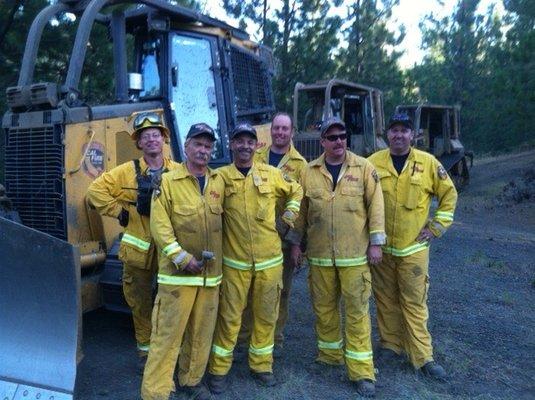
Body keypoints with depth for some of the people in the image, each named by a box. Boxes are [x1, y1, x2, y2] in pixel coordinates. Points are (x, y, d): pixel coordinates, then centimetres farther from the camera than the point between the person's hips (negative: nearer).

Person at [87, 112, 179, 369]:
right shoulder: (127, 172, -1)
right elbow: (96, 190, 1)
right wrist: (118, 211, -4)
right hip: (138, 250, 0)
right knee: (141, 303, 12)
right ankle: (145, 349, 30)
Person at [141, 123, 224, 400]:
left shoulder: (219, 182, 9)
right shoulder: (168, 182, -4)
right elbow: (160, 226, -11)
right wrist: (182, 258, -18)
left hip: (211, 272, 5)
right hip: (177, 273, -4)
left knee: (201, 332, 14)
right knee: (168, 333, -2)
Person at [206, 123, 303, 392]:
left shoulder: (271, 174, 4)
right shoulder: (221, 176, -2)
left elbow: (296, 191, 20)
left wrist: (290, 212, 7)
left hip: (269, 260, 3)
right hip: (234, 262, -2)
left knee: (266, 316, 14)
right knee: (229, 317, 6)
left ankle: (261, 365, 33)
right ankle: (218, 369, 24)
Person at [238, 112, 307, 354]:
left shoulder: (300, 164, 0)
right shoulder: (256, 157, 7)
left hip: (283, 238, -1)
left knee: (281, 290, 10)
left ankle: (276, 338, 27)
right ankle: (243, 335, 27)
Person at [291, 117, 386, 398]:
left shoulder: (363, 168, -2)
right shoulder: (309, 172, 3)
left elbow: (375, 205, -2)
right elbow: (300, 209, 9)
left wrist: (376, 241, -6)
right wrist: (295, 241, 10)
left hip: (354, 254, -2)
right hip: (319, 255, 2)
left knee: (357, 311, 3)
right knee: (324, 307, 14)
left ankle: (361, 372, 13)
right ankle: (330, 354, 35)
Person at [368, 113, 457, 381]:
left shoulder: (428, 163, -1)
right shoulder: (373, 162, -1)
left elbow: (449, 194, 8)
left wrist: (437, 226, 2)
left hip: (414, 246, -1)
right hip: (381, 246, 1)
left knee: (415, 301, 3)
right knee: (386, 298, 11)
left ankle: (423, 356, 12)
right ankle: (391, 344, 27)